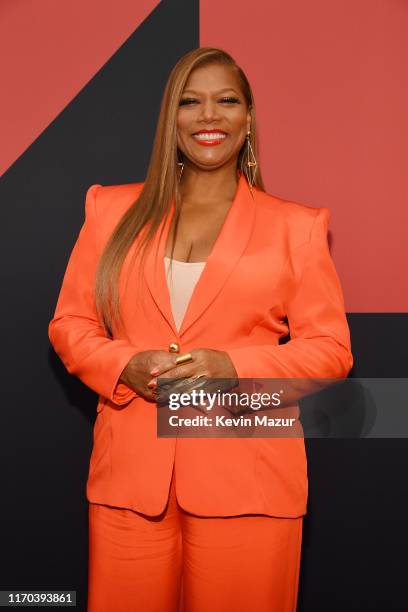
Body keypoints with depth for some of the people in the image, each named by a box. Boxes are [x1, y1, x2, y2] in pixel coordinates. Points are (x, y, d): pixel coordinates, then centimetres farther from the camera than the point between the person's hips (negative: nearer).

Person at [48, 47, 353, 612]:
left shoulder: (295, 225, 5)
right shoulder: (114, 209, 10)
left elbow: (330, 348, 2)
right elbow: (69, 323, 10)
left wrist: (233, 367, -14)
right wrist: (127, 366, -10)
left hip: (246, 480, -1)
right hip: (129, 475, 2)